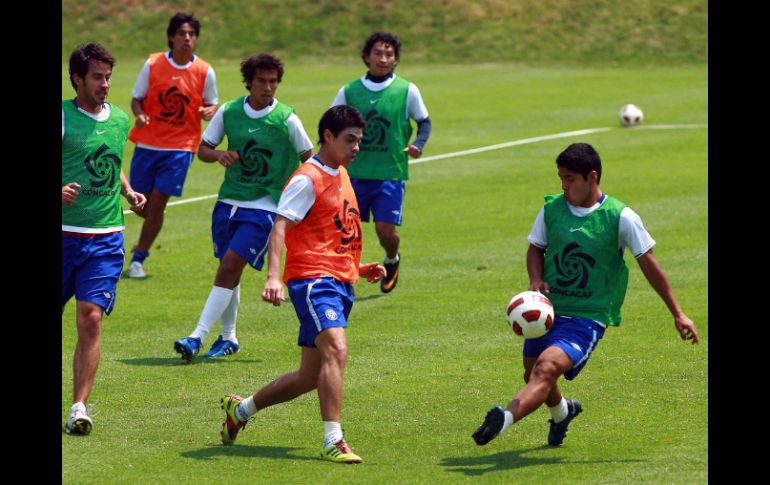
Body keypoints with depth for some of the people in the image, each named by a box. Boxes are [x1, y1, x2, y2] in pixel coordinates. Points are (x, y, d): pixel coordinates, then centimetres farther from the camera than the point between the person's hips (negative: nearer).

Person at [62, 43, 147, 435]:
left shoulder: (120, 120, 11)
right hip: (65, 235, -3)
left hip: (106, 237, 3)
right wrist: (59, 192, -27)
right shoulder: (63, 117, -6)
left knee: (90, 318, -9)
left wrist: (130, 193, 11)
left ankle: (79, 407, -10)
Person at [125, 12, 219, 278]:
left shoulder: (204, 71, -3)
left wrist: (209, 112, -17)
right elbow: (137, 99, 4)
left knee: (158, 201, -9)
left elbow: (212, 105, 7)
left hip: (180, 146, -1)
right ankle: (145, 242, 38)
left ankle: (138, 259, 2)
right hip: (147, 143, 2)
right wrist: (139, 115, -17)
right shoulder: (152, 64, -3)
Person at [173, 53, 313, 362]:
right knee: (229, 271, 12)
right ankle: (227, 339, 27)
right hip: (229, 201, 4)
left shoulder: (286, 119, -8)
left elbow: (308, 158, 4)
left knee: (229, 267, -15)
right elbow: (202, 150, 8)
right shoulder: (229, 112, 1)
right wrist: (219, 155, -14)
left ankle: (198, 337, -17)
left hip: (264, 207, -4)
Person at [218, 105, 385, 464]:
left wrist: (359, 269, 20)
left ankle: (240, 409, 31)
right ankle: (332, 441, -28)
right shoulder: (307, 179, -9)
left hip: (340, 284, 9)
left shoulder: (341, 176, 19)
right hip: (313, 279, -9)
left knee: (310, 377, 11)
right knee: (336, 351, -27)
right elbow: (280, 228, -20)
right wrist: (273, 277, -34)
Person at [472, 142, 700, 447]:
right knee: (533, 376, 18)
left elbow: (649, 265, -1)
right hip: (547, 311, 5)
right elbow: (536, 248, 16)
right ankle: (562, 412, 52)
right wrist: (536, 280, -7)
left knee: (547, 367, -28)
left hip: (587, 318, -5)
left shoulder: (621, 217, -9)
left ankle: (505, 420, -47)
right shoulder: (552, 208, 1)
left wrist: (677, 314, 3)